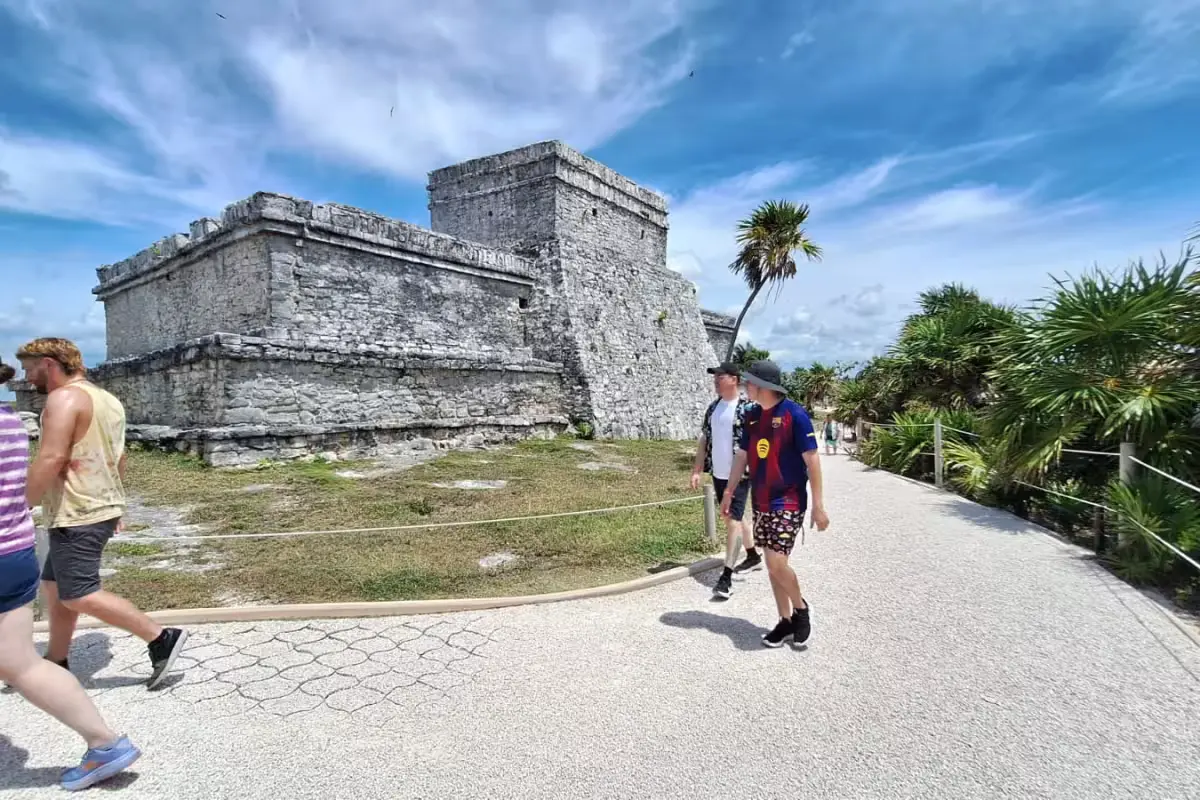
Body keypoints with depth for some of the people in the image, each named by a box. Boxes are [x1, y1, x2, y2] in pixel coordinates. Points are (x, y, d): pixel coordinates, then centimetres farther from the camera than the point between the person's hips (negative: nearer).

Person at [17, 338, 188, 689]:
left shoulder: (65, 397, -15)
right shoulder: (106, 399, 15)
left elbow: (51, 458, -24)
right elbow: (117, 458, 21)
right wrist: (113, 505, 26)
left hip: (77, 515, -10)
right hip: (99, 509, 10)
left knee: (79, 596, -4)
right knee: (55, 587, 18)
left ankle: (161, 638, -4)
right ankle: (56, 664, 27)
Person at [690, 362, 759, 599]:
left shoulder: (747, 408, -12)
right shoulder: (713, 407, 9)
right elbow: (704, 439, 12)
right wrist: (697, 470, 8)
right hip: (718, 474, 8)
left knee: (733, 521, -9)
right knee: (734, 518, 20)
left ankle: (726, 577, -7)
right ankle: (753, 556, 40)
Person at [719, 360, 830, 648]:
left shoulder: (795, 414, -14)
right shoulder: (752, 416, 6)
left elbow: (811, 460, -13)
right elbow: (742, 456, 13)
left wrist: (818, 505, -14)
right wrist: (729, 492, 14)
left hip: (788, 502, -7)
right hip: (761, 503, 7)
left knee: (776, 563, -11)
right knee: (772, 564, 11)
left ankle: (801, 609, 17)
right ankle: (786, 620, 25)